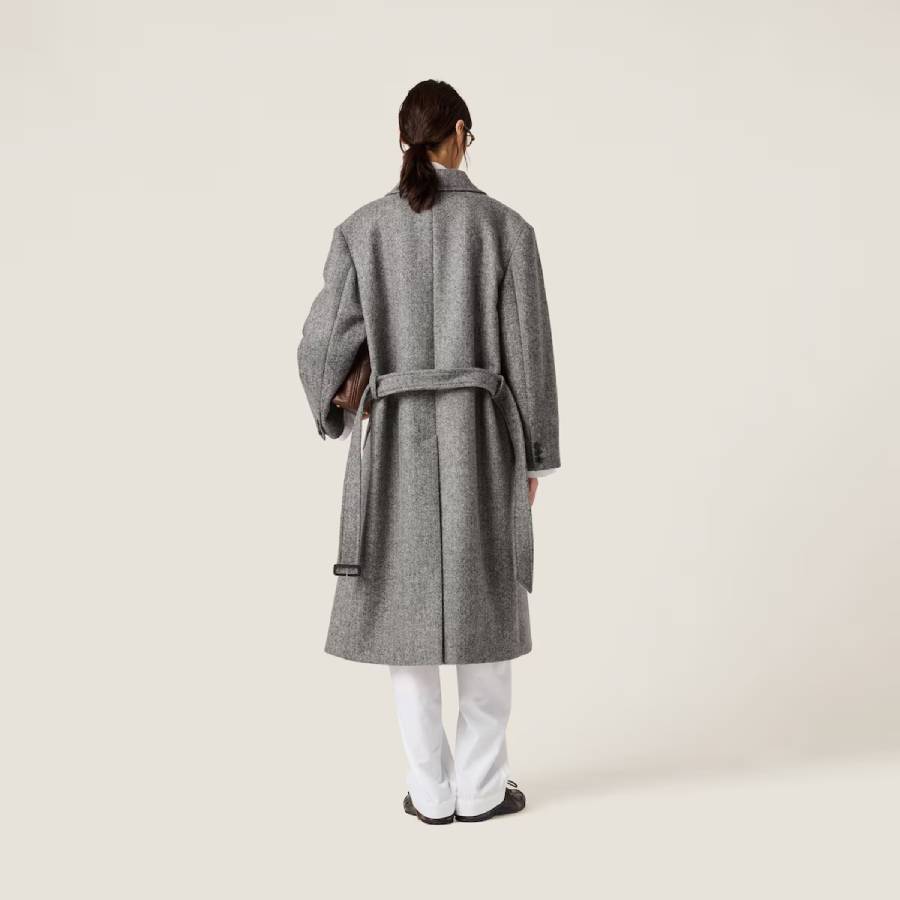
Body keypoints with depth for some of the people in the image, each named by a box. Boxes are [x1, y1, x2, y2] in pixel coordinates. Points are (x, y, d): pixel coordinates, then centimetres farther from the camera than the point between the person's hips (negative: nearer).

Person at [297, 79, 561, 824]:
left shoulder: (362, 230, -1)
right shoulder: (506, 228, -4)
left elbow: (325, 344, -2)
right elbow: (529, 352, -5)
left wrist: (335, 419, 19)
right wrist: (535, 457, 6)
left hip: (395, 437, 2)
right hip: (481, 435, -1)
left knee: (405, 609, 10)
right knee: (487, 610, 11)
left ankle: (431, 790, 16)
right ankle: (480, 785, 18)